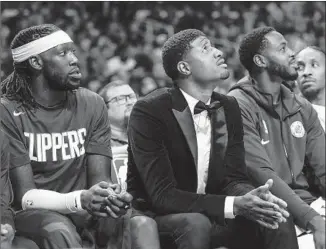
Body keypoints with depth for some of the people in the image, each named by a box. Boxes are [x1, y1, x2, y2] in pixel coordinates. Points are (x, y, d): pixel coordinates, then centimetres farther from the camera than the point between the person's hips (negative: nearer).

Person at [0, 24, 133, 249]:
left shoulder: (92, 104, 4)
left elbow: (99, 178, -2)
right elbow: (25, 196, -14)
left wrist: (110, 196, -29)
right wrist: (80, 199, -32)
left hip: (83, 213, 4)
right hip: (33, 214, -4)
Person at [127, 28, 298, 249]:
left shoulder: (229, 108, 4)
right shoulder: (149, 111, -17)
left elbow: (234, 179, 2)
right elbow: (163, 195, -24)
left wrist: (250, 198, -24)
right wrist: (234, 205, -32)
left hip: (211, 216, 5)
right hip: (159, 219, -5)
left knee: (279, 220, -18)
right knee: (195, 224, -37)